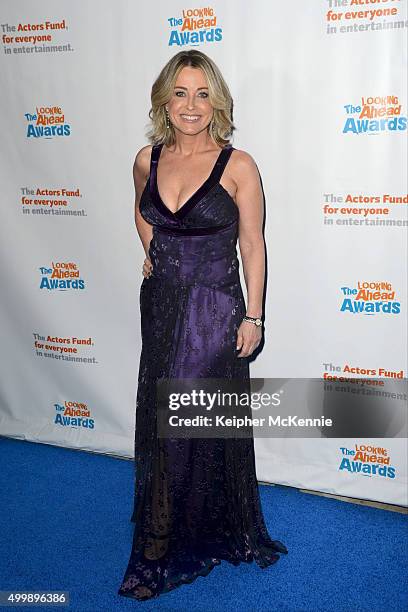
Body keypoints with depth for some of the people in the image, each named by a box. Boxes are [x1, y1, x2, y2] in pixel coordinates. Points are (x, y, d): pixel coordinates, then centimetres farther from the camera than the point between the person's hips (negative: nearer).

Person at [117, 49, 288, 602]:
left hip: (213, 310, -5)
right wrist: (152, 250, 9)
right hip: (161, 305, 5)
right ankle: (171, 536, 37)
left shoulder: (237, 165, -10)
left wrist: (253, 317, -8)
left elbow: (253, 247, -7)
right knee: (161, 421, 14)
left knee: (201, 426, 2)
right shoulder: (148, 160, 3)